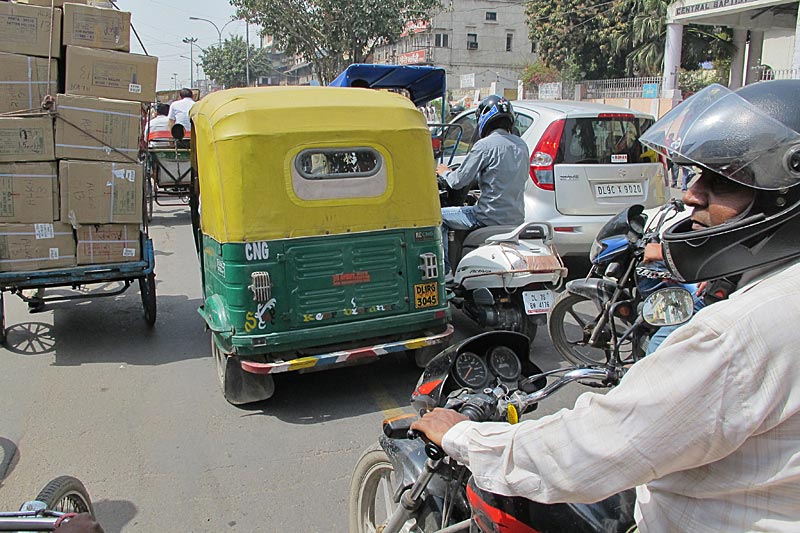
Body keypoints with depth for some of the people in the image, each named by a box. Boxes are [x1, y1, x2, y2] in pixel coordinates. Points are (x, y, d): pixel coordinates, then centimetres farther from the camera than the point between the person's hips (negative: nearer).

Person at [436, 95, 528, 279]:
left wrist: (444, 172, 10)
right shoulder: (521, 145, 8)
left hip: (491, 218, -8)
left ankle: (444, 270, 9)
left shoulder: (485, 145, -13)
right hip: (516, 218, 8)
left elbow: (458, 181, -12)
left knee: (439, 216, 8)